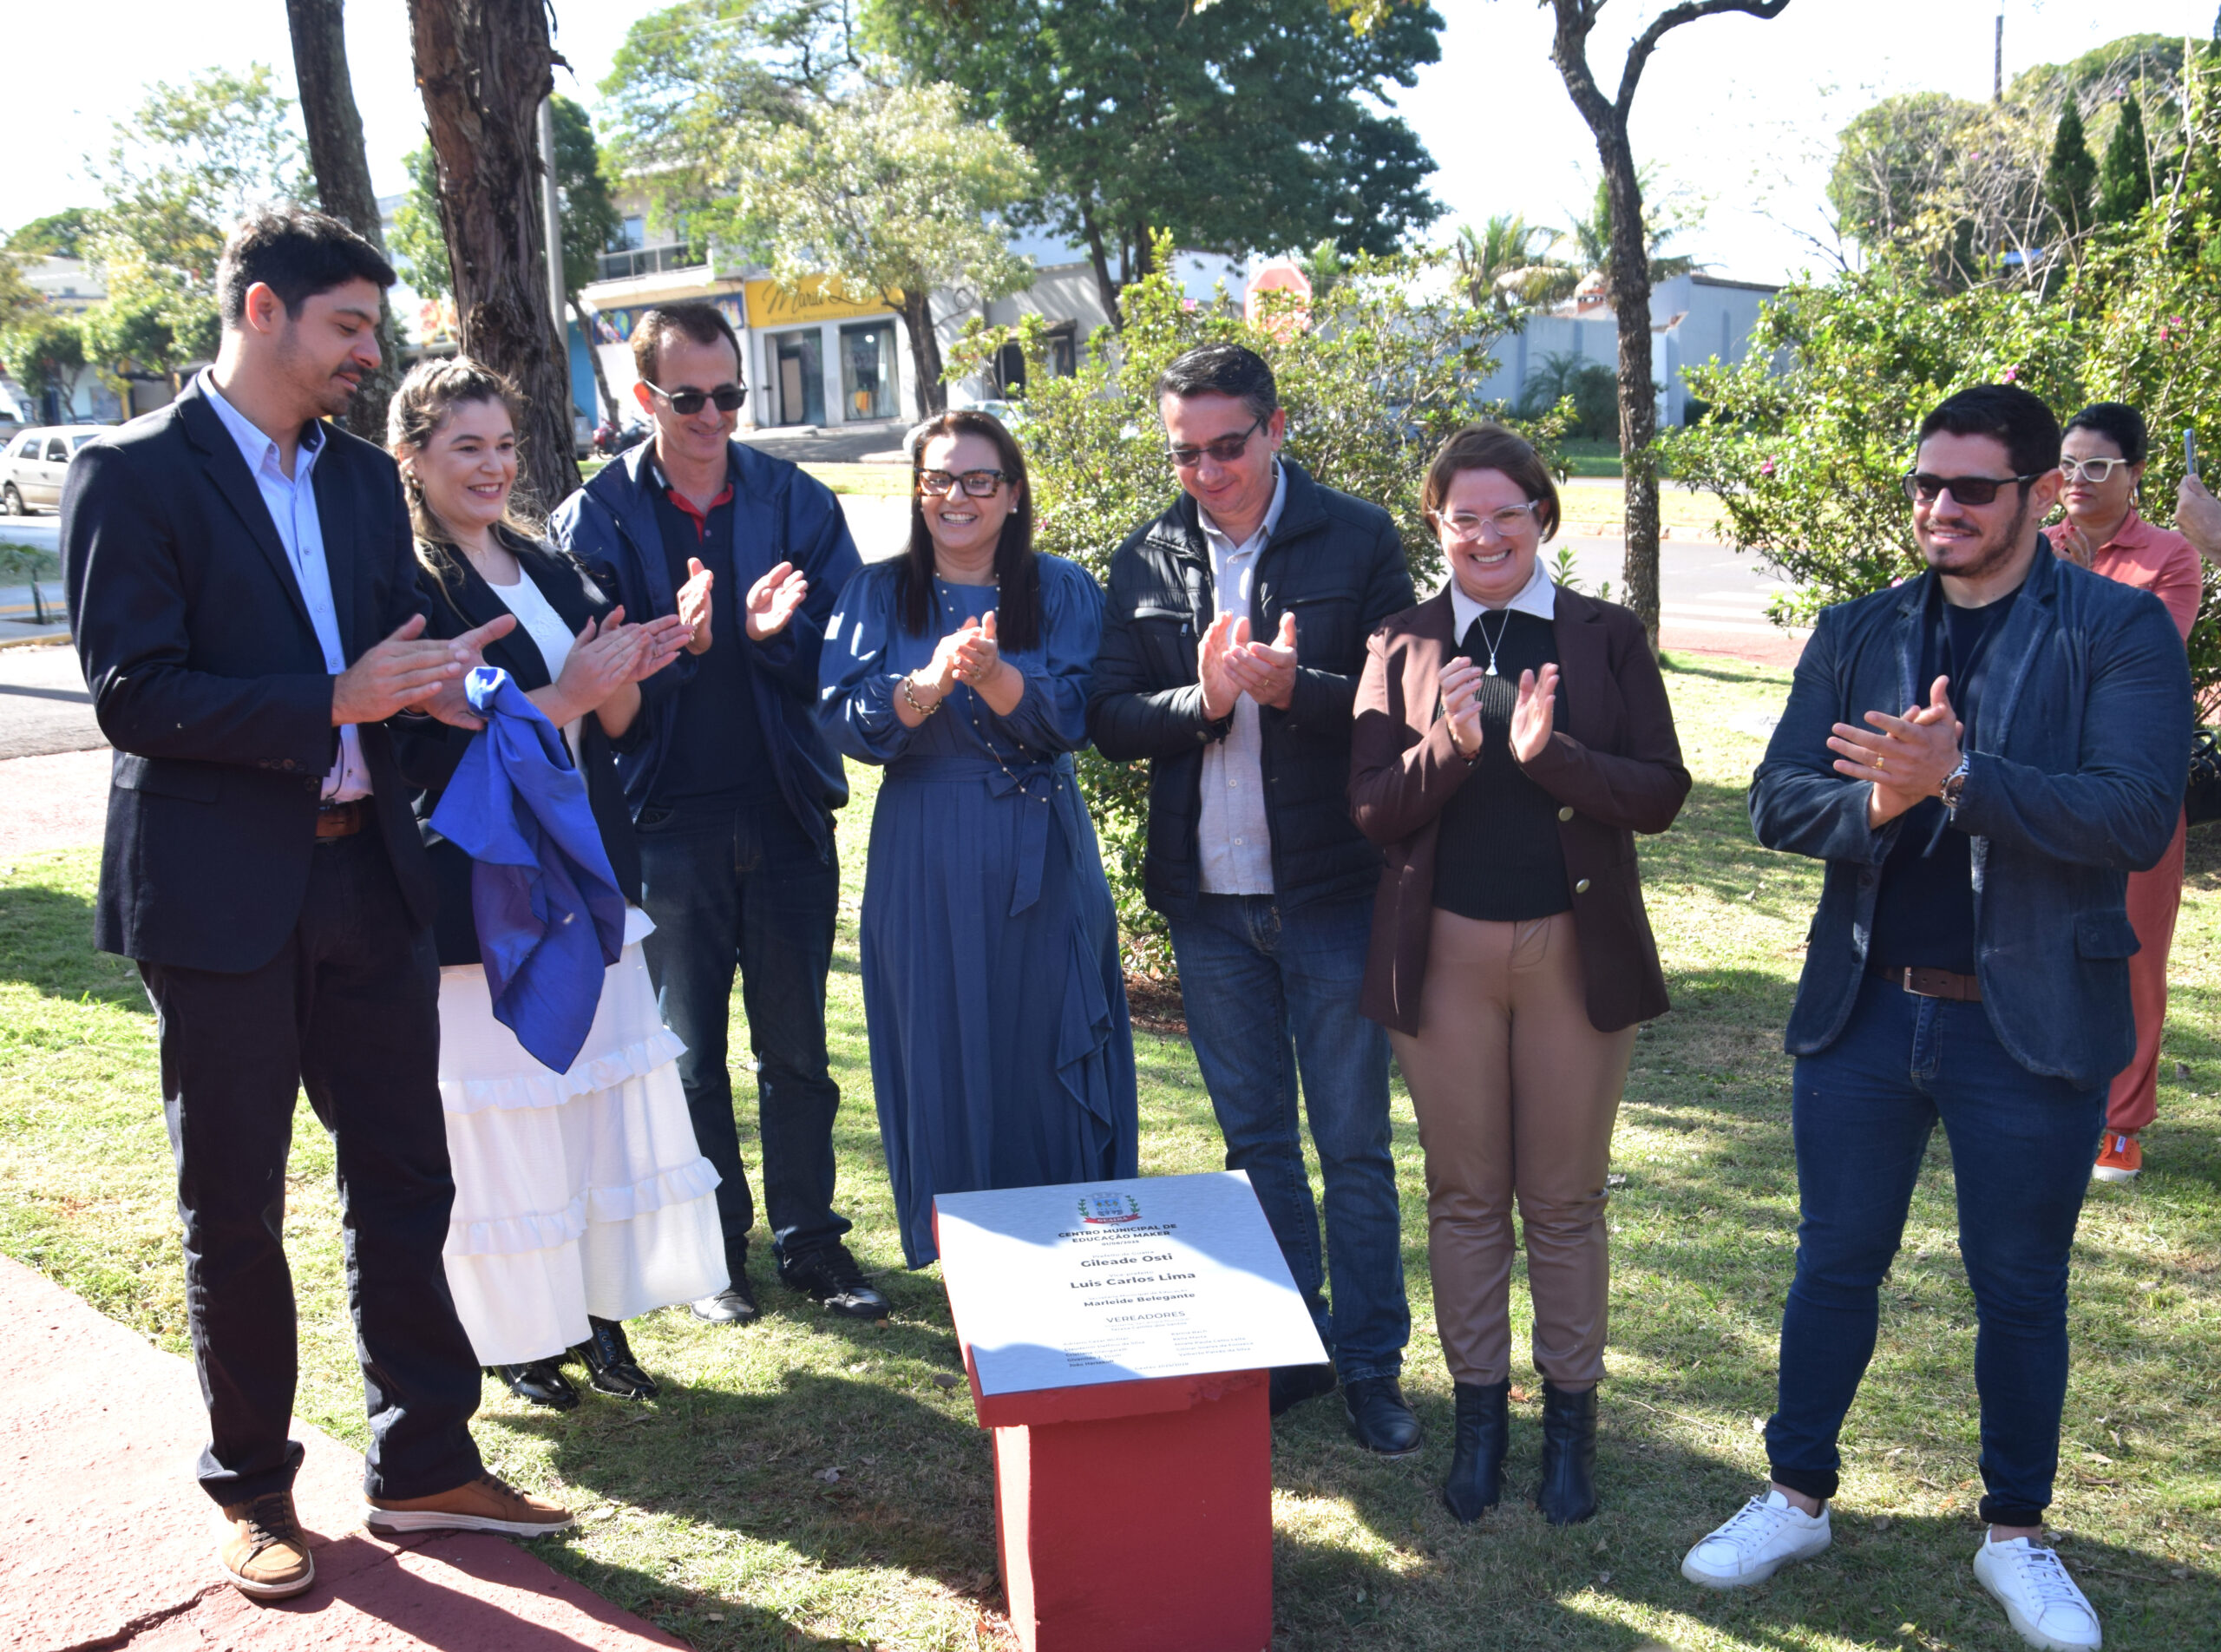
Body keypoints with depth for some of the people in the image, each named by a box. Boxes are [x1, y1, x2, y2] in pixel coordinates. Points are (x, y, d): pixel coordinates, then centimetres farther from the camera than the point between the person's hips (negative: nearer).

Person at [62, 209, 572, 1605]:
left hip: (366, 873, 6)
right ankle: (254, 1490, 25)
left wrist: (425, 681, -10)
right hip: (219, 892, -5)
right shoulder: (135, 475, -7)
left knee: (404, 1183, 10)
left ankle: (423, 1463, 25)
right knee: (235, 1212, 8)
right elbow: (133, 697, -14)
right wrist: (335, 703, -21)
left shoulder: (365, 478, 12)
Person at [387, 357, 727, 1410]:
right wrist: (561, 697, -22)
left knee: (606, 1095, 9)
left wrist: (621, 678, -10)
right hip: (474, 894, -7)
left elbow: (618, 725, 12)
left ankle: (597, 1311, 22)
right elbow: (419, 751, -18)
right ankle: (512, 1334, 17)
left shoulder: (546, 567, 12)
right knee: (499, 1107, 2)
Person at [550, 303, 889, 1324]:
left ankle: (809, 1239, 22)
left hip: (786, 812, 2)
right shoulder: (595, 518, 0)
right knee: (688, 1053, 10)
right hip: (667, 820, -1)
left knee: (797, 1048, 10)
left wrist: (775, 633, -21)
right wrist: (674, 645, -26)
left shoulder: (798, 502, 4)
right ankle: (716, 1250, 23)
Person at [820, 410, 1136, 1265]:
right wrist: (928, 684, -26)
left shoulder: (1061, 591, 3)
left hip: (1039, 861, 0)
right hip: (923, 865, 1)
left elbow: (1069, 717, -10)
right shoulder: (878, 595, 5)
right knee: (943, 1056, 5)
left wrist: (992, 676, -28)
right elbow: (846, 719, -8)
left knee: (1046, 1051, 5)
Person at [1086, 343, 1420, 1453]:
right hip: (1207, 899, 3)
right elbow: (1109, 722, 2)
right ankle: (1286, 1351, 29)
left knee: (1353, 1142, 6)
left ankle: (1371, 1363, 20)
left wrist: (1293, 688, -23)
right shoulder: (1145, 562, 6)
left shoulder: (1357, 540, -4)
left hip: (1331, 890, -3)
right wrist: (1201, 701, -16)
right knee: (1255, 1139, 14)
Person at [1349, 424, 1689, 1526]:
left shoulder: (1608, 639, 1)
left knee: (1566, 1198, 10)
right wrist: (1450, 743, -21)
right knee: (1464, 1194, 11)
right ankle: (1478, 1413, 26)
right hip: (1445, 950, 1)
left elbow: (1661, 794, -6)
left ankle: (1570, 1415, 26)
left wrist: (1550, 752, -22)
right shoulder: (1403, 646, 2)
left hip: (1575, 946, 0)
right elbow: (1371, 810, -4)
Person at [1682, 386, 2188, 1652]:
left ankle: (2018, 1534, 32)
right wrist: (1876, 797, -21)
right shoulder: (1857, 633, 6)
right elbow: (1777, 802, -1)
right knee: (1836, 1264, 14)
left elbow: (2139, 820, -18)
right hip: (1867, 1012, 3)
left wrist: (1957, 776, -28)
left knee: (2022, 1289, 12)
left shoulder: (2121, 630, -6)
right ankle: (1800, 1498, 32)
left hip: (2033, 1025, -3)